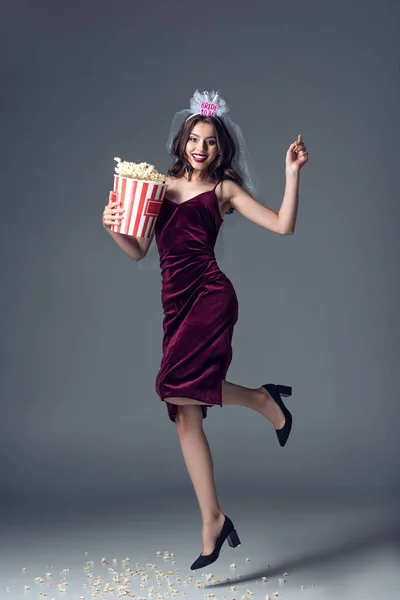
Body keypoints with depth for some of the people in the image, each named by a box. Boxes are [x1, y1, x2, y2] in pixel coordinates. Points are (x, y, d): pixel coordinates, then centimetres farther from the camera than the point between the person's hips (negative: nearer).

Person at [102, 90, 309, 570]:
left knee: (176, 386, -23)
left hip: (209, 293, -4)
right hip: (176, 300, 4)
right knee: (185, 415, 3)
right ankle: (212, 520, 13)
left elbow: (283, 226, 0)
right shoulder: (162, 185, 16)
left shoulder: (224, 189, 7)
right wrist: (113, 226, -3)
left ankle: (262, 399, 4)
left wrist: (292, 172, -4)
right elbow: (137, 252, 15)